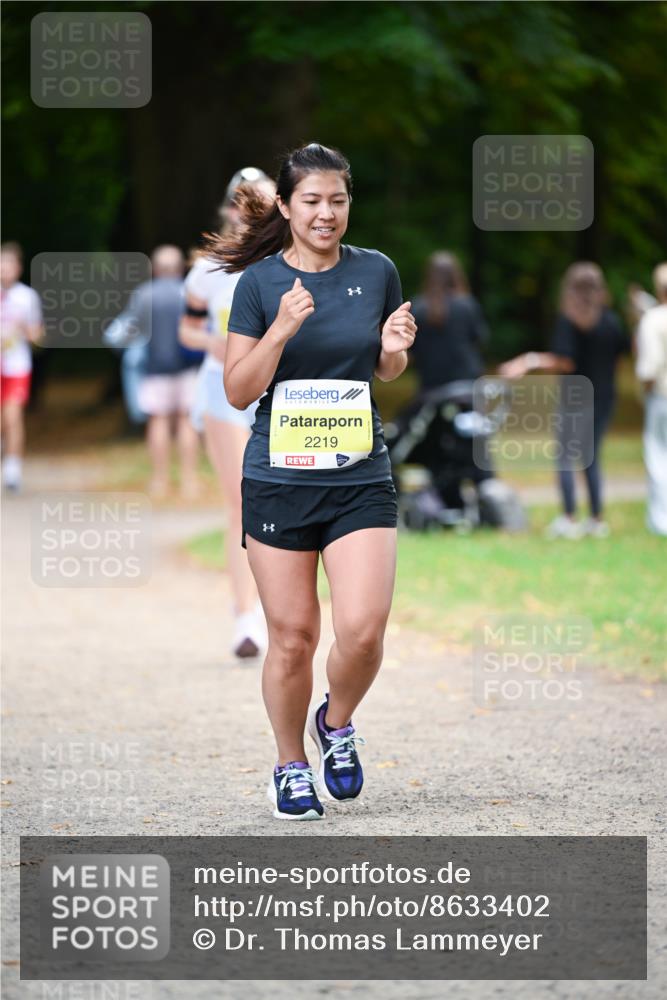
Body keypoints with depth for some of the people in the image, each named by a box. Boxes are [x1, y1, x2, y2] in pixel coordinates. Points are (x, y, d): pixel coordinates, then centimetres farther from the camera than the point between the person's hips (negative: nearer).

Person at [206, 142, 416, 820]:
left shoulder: (376, 272, 4)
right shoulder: (260, 282, -2)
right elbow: (237, 391, -4)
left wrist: (395, 349, -5)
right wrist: (282, 330, -18)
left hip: (360, 478, 1)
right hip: (278, 478, -1)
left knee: (363, 628, -13)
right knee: (292, 636, 1)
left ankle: (337, 725, 18)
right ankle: (290, 767, 22)